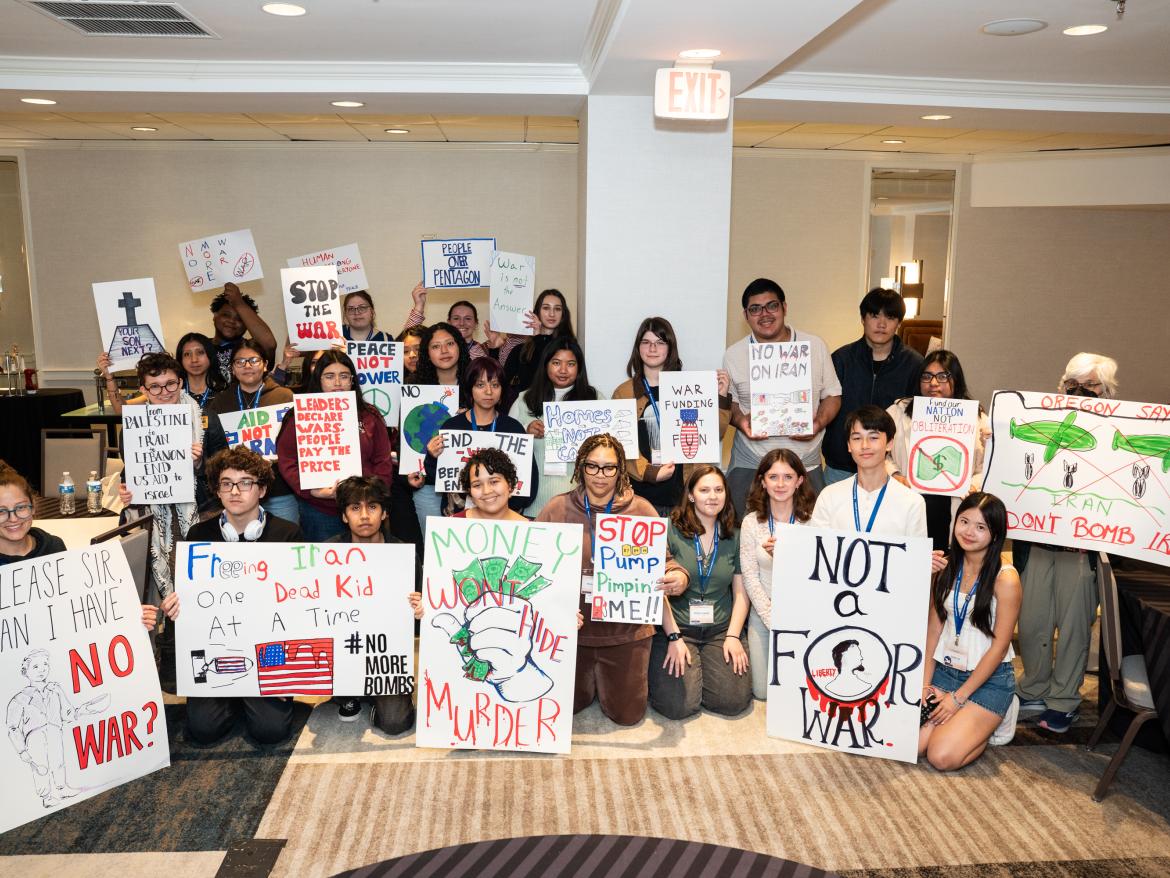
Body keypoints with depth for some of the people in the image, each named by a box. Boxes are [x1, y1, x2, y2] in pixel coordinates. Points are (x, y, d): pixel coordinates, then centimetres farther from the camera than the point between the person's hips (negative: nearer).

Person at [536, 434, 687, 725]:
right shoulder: (557, 509, -6)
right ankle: (589, 676, 46)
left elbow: (663, 560, 3)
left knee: (626, 714, 8)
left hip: (625, 632, 0)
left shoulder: (641, 510, -4)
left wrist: (678, 577, -21)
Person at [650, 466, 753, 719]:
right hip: (676, 628, -3)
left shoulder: (734, 537, 8)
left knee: (734, 702, -13)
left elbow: (741, 592, 8)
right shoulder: (670, 531, -7)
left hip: (721, 631, 4)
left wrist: (733, 636, -4)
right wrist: (674, 638, -12)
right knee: (679, 706, -18)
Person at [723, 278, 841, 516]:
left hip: (806, 464, 1)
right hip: (749, 465, 0)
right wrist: (740, 421, -11)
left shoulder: (815, 346, 3)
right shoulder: (734, 355, 2)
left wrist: (819, 422, -11)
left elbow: (832, 396, 9)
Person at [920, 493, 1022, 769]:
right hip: (944, 670, 5)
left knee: (943, 757, -20)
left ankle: (983, 727, 10)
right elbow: (933, 627, 4)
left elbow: (999, 646, -13)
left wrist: (958, 697, -12)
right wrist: (924, 683, -3)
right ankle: (957, 720, 16)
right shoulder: (946, 567, 1)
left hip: (989, 680, -4)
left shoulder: (1005, 578, -14)